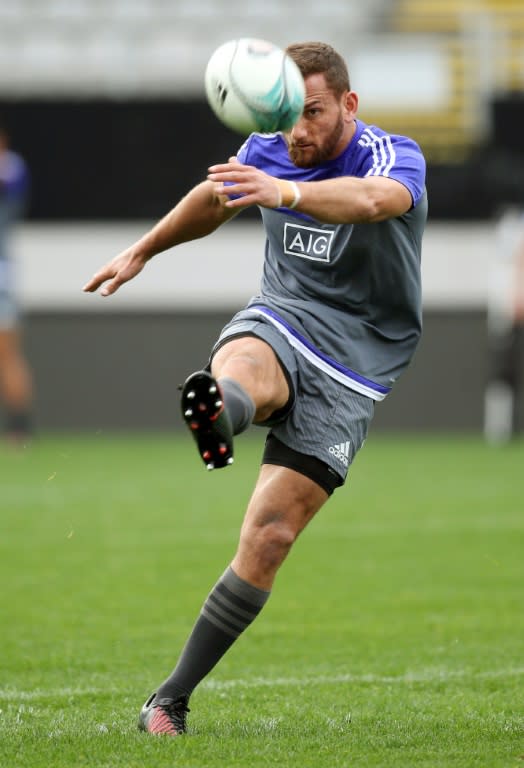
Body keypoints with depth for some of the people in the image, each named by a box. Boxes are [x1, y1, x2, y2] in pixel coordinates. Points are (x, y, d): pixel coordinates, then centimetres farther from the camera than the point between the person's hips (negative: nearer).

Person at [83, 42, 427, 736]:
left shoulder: (395, 157, -14)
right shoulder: (267, 152, 3)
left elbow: (374, 200, -40)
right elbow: (214, 199, 28)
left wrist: (288, 192, -59)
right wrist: (142, 251, 37)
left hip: (351, 374, -3)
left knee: (267, 542, -12)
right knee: (243, 371, -38)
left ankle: (171, 700, -5)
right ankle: (216, 415, -75)